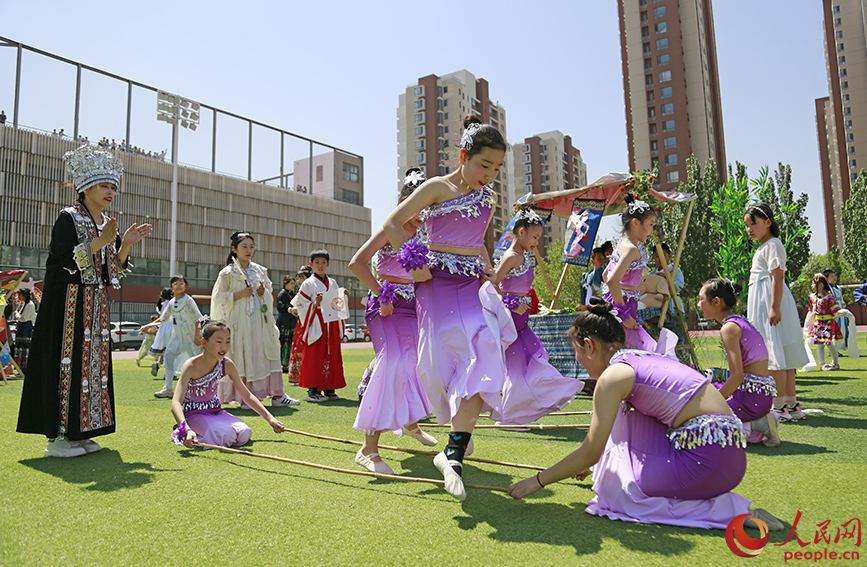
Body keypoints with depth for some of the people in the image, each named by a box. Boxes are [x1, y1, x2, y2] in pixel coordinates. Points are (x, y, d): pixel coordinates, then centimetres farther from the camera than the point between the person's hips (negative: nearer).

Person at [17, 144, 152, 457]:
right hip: (67, 304, -7)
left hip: (96, 306, 7)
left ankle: (78, 431, 15)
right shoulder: (68, 218, -7)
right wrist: (101, 241, -23)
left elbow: (115, 270, 11)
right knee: (68, 361, -6)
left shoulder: (107, 224, 14)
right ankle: (57, 436, 2)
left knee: (94, 360, 6)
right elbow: (68, 261, -18)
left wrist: (126, 244, -2)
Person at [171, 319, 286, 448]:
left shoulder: (227, 365, -6)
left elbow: (247, 395, 3)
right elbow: (176, 403, -31)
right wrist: (187, 429, -50)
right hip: (193, 413, -6)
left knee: (244, 433, -19)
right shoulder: (191, 366, -21)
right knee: (226, 435, -31)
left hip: (215, 411, 6)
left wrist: (270, 418, -4)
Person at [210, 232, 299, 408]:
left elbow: (269, 296, 20)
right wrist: (239, 294, -14)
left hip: (259, 321, 4)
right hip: (239, 320, -4)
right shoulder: (228, 273, 0)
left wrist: (263, 292, -2)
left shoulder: (260, 271, 13)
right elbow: (218, 298, -3)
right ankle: (244, 398, 6)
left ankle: (276, 395, 4)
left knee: (268, 354, 0)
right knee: (242, 357, -4)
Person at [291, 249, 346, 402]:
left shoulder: (332, 283, 15)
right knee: (314, 356, -6)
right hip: (316, 325, -5)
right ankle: (313, 390, 0)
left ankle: (329, 389, 13)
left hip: (331, 325, 5)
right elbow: (300, 305, -4)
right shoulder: (308, 284, 0)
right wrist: (315, 304, -17)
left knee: (332, 355, 5)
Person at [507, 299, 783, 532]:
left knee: (615, 489, 1)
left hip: (707, 458, -9)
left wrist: (538, 480, 1)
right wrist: (588, 465, 42)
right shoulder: (643, 359, 16)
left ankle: (728, 511, -2)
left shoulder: (613, 375, -10)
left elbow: (591, 452, -10)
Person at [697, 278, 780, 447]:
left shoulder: (729, 327, -14)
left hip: (752, 396, -10)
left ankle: (757, 428, -8)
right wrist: (717, 394, 17)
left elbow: (737, 376, -20)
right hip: (763, 394, 10)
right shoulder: (740, 321, 14)